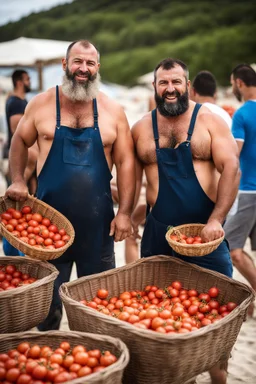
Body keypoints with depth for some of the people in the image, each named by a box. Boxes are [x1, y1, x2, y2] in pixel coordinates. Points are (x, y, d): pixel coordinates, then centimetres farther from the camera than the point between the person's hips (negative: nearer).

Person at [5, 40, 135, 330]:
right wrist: (17, 181, -1)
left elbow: (125, 162, 1)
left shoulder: (112, 111, 0)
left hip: (98, 222, 1)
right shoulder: (41, 104, 0)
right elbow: (20, 142, 13)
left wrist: (124, 212, -5)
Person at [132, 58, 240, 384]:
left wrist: (216, 220, -17)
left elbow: (231, 168, -9)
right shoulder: (141, 129, 7)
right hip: (158, 231, 2)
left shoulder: (210, 121, -2)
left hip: (205, 229, -2)